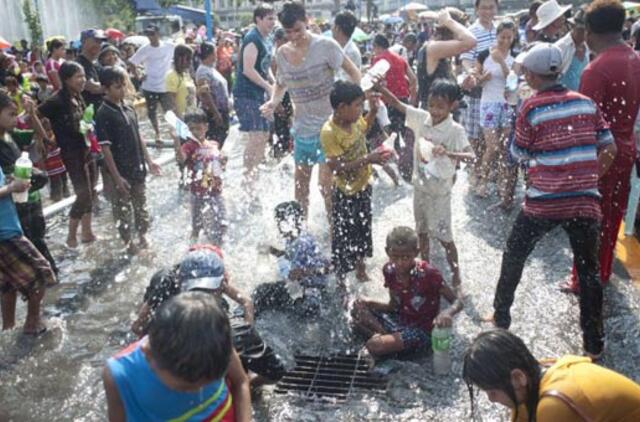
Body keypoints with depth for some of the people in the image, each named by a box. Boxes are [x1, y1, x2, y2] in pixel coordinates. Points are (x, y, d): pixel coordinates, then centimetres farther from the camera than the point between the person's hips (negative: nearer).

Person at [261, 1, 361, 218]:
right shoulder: (282, 53, 2)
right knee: (300, 185, 15)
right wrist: (274, 101, -2)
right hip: (302, 126, 5)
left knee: (325, 183, -11)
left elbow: (353, 73, -7)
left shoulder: (325, 46, -12)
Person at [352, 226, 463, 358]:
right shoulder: (389, 270, -7)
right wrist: (368, 303, -13)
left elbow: (457, 302, -21)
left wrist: (447, 313, -44)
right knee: (358, 311, -7)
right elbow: (393, 306, 4)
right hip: (400, 320, 7)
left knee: (374, 345, -27)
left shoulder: (428, 273, -24)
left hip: (421, 329, -7)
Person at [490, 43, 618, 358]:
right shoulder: (586, 102, 4)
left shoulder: (531, 107, -7)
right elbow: (609, 149, 5)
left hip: (543, 202, -2)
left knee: (513, 257, 19)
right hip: (585, 201, 3)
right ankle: (594, 342, 19)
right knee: (589, 269, 14)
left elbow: (519, 154, 0)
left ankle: (501, 317, 31)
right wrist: (590, 177, 17)